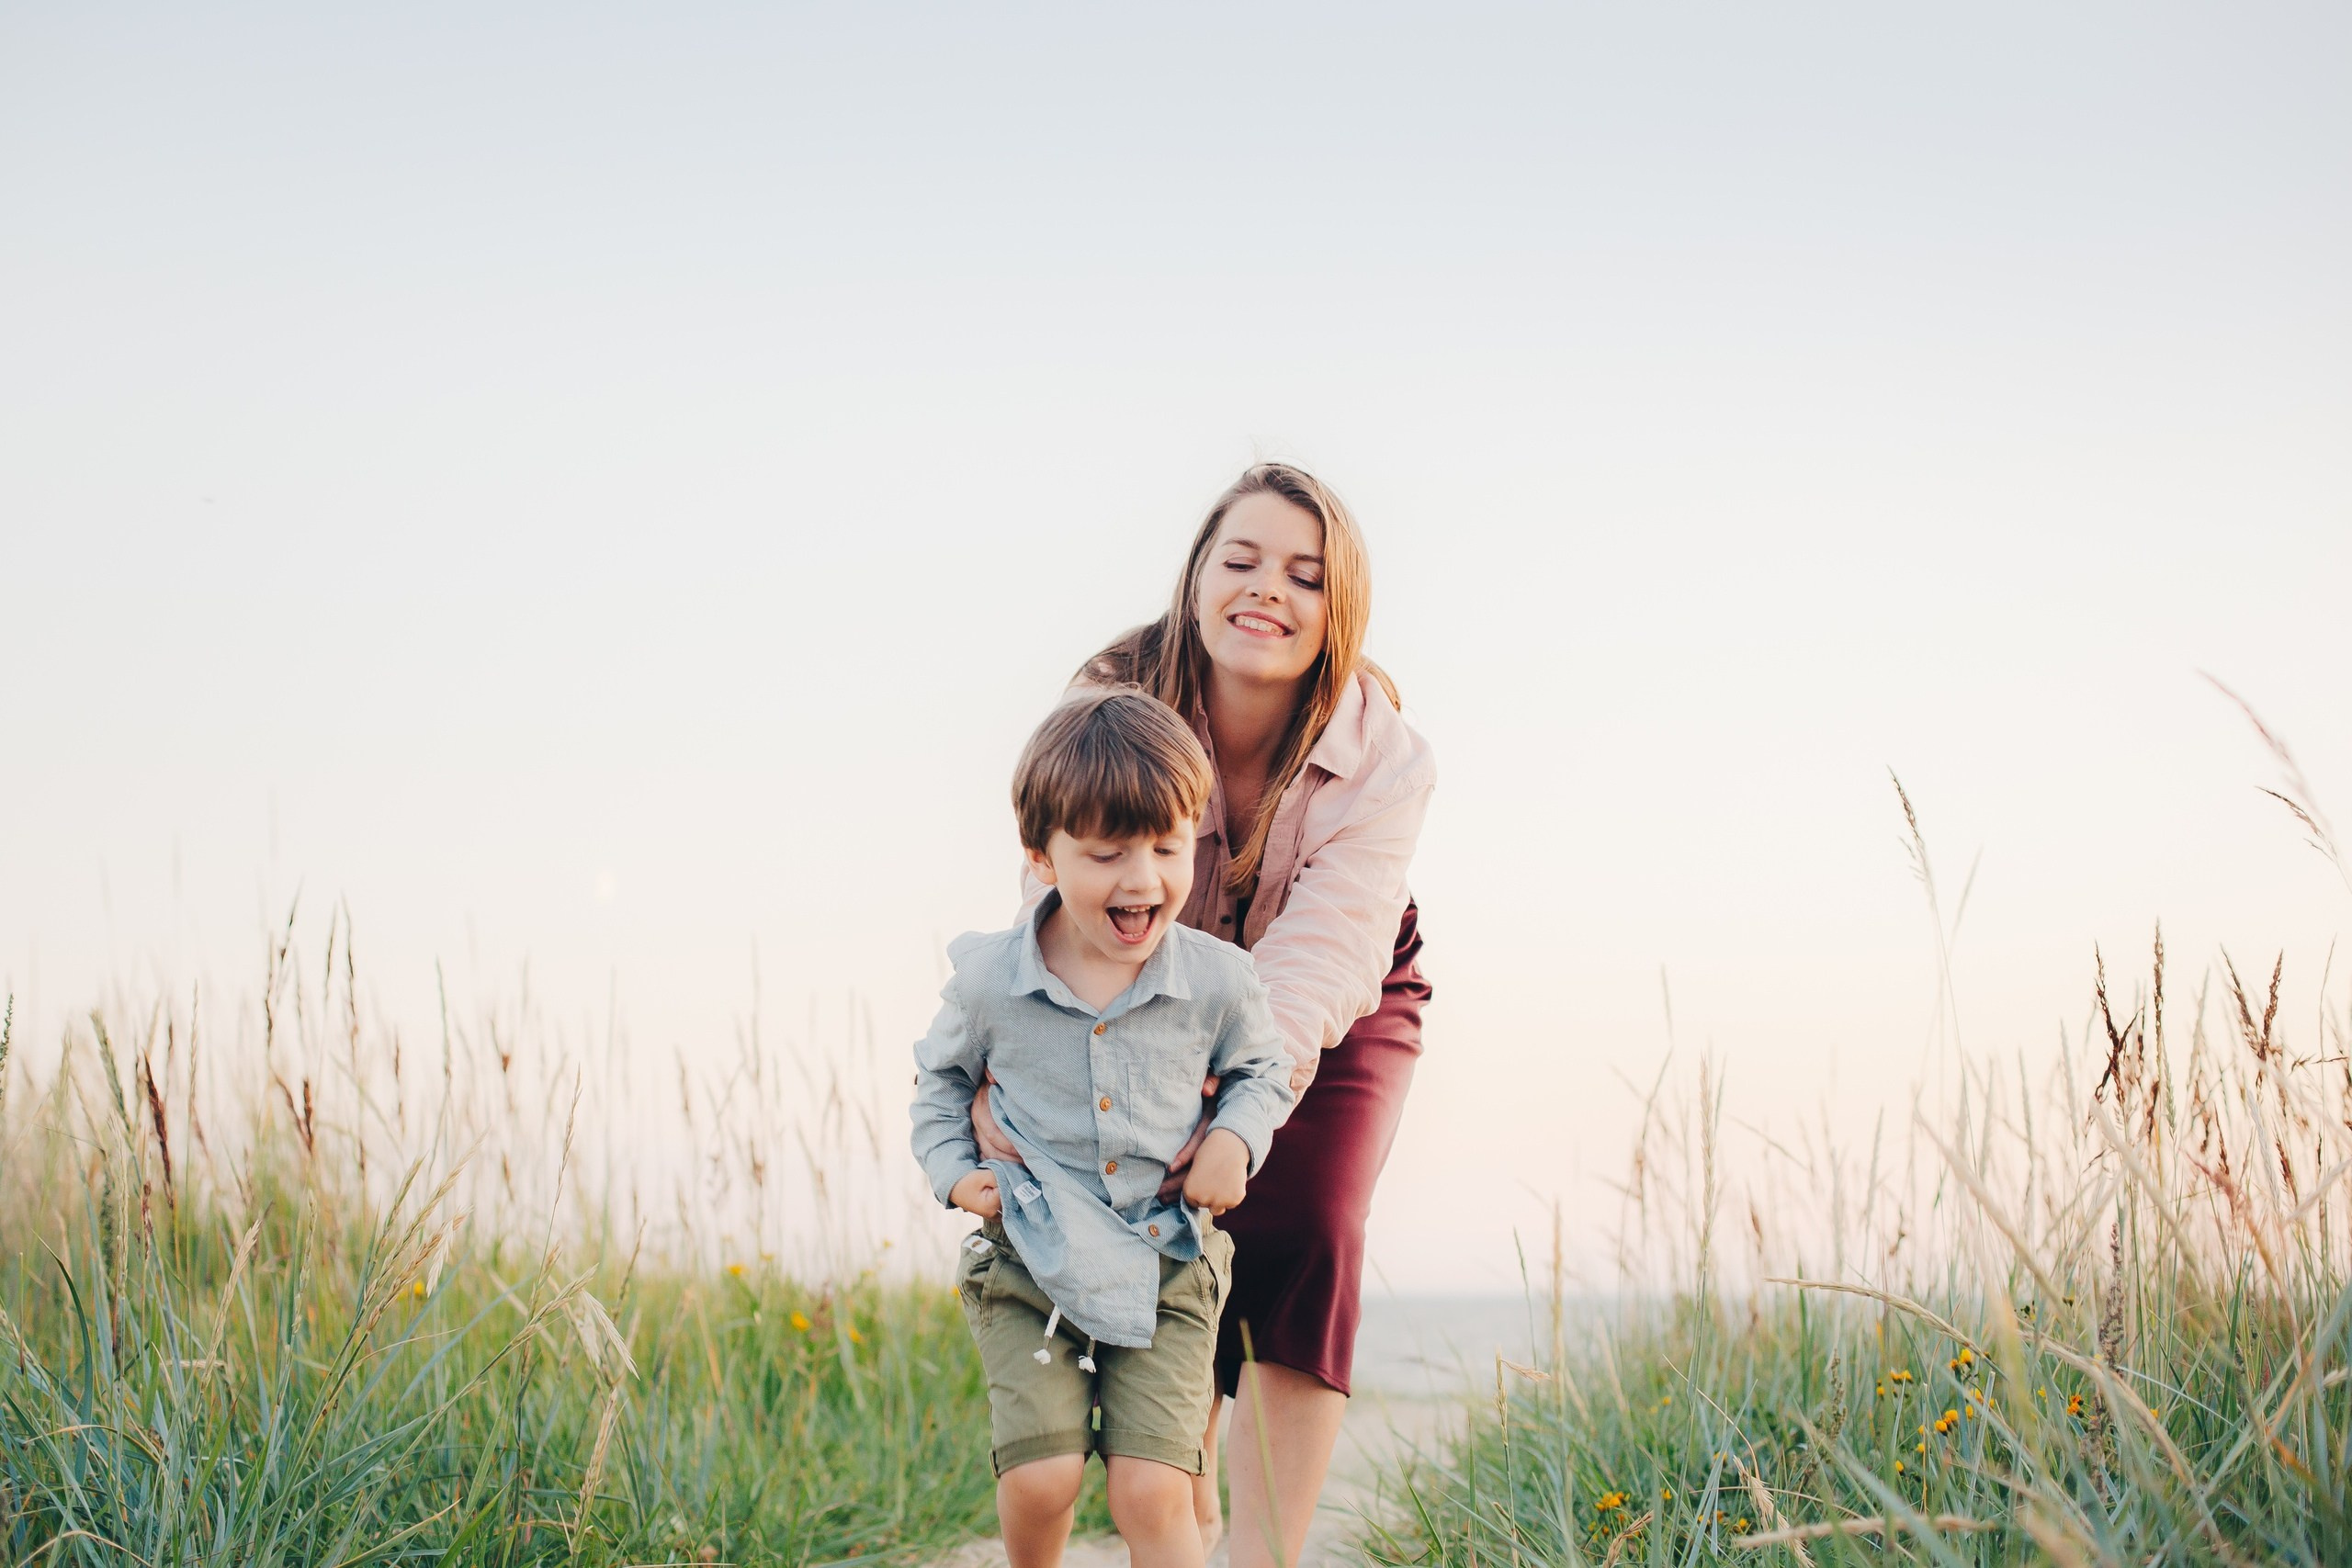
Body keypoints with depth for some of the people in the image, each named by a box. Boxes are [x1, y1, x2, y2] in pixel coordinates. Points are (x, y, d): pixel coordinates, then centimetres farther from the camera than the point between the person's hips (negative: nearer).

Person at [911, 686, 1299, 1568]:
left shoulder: (1217, 981, -7)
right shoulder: (987, 982, -6)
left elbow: (1264, 1069, 14)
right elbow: (940, 1078, 15)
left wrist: (1236, 1138, -4)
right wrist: (952, 1170, 2)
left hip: (1168, 1270, 0)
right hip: (1031, 1267, 0)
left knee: (1152, 1493, -11)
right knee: (1041, 1477, -10)